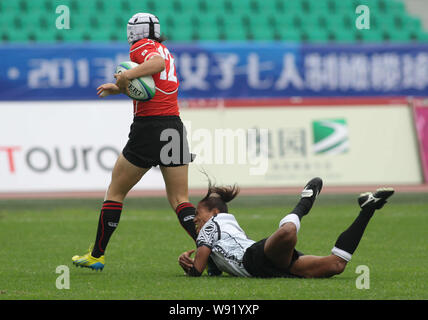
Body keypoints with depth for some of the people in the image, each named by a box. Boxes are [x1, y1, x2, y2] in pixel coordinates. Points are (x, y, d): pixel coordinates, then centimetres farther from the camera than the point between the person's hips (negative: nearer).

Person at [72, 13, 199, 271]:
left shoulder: (141, 46, -2)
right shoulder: (164, 50, 20)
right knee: (180, 200, 4)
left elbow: (158, 63, -24)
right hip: (174, 125, 6)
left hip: (148, 127, -6)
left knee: (115, 191, 9)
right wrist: (120, 87, 36)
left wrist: (126, 76, -27)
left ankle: (97, 256, 14)